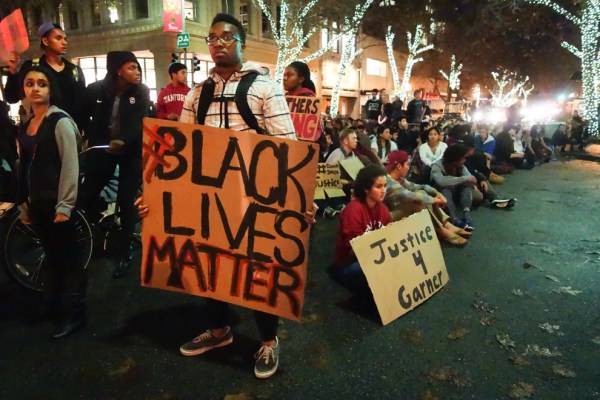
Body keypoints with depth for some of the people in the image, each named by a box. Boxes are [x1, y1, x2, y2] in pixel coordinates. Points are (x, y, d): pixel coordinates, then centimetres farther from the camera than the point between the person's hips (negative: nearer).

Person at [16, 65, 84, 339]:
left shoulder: (60, 121, -8)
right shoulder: (25, 126, 13)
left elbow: (70, 165, -14)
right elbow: (25, 168, 15)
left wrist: (65, 205, -16)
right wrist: (23, 204, 14)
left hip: (57, 202, -7)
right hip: (36, 202, 7)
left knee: (68, 257, 1)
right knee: (51, 255, 17)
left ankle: (74, 314, 11)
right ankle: (51, 303, 32)